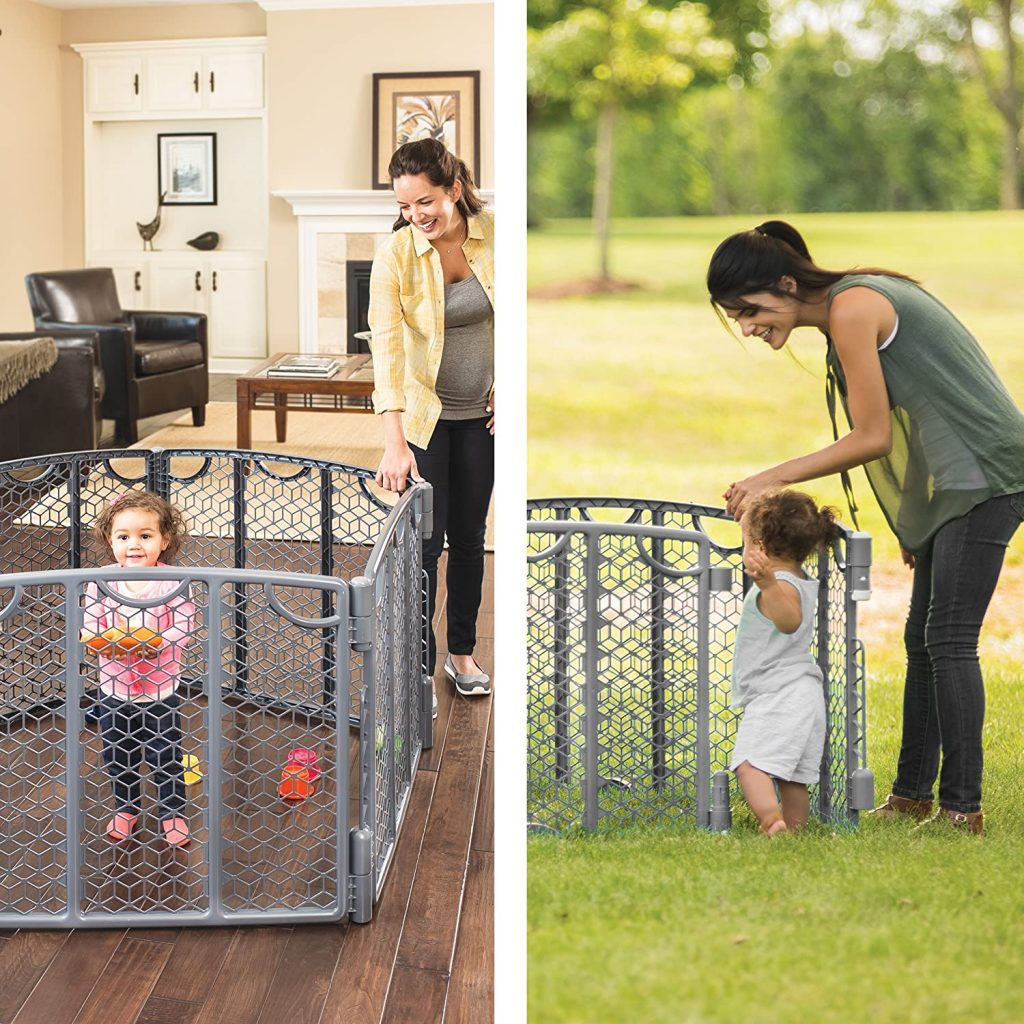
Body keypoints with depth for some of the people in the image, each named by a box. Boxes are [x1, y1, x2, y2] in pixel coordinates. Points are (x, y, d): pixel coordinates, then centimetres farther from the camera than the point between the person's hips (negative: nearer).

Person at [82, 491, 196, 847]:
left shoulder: (174, 583, -14)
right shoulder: (101, 583, -8)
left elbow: (184, 629, -16)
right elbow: (88, 626, -7)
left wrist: (157, 641, -33)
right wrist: (106, 640, -27)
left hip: (160, 690, -2)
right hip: (114, 689, 3)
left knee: (165, 757, 10)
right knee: (118, 757, 18)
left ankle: (172, 813, 30)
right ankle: (126, 808, 39)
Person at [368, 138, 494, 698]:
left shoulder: (493, 234, -10)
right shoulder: (395, 256, -19)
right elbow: (386, 347, -27)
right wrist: (393, 442, -36)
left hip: (481, 413, 3)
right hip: (422, 413, -3)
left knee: (469, 537, 12)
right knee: (425, 540, -5)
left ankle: (462, 651, 27)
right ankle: (419, 664, 6)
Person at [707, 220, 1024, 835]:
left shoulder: (850, 309, -18)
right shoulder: (853, 304, 12)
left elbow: (873, 439, -17)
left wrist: (776, 478, -12)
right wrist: (914, 524, 17)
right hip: (955, 481, 10)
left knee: (949, 640, -10)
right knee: (923, 640, 11)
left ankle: (963, 807, -6)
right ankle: (913, 795, 16)